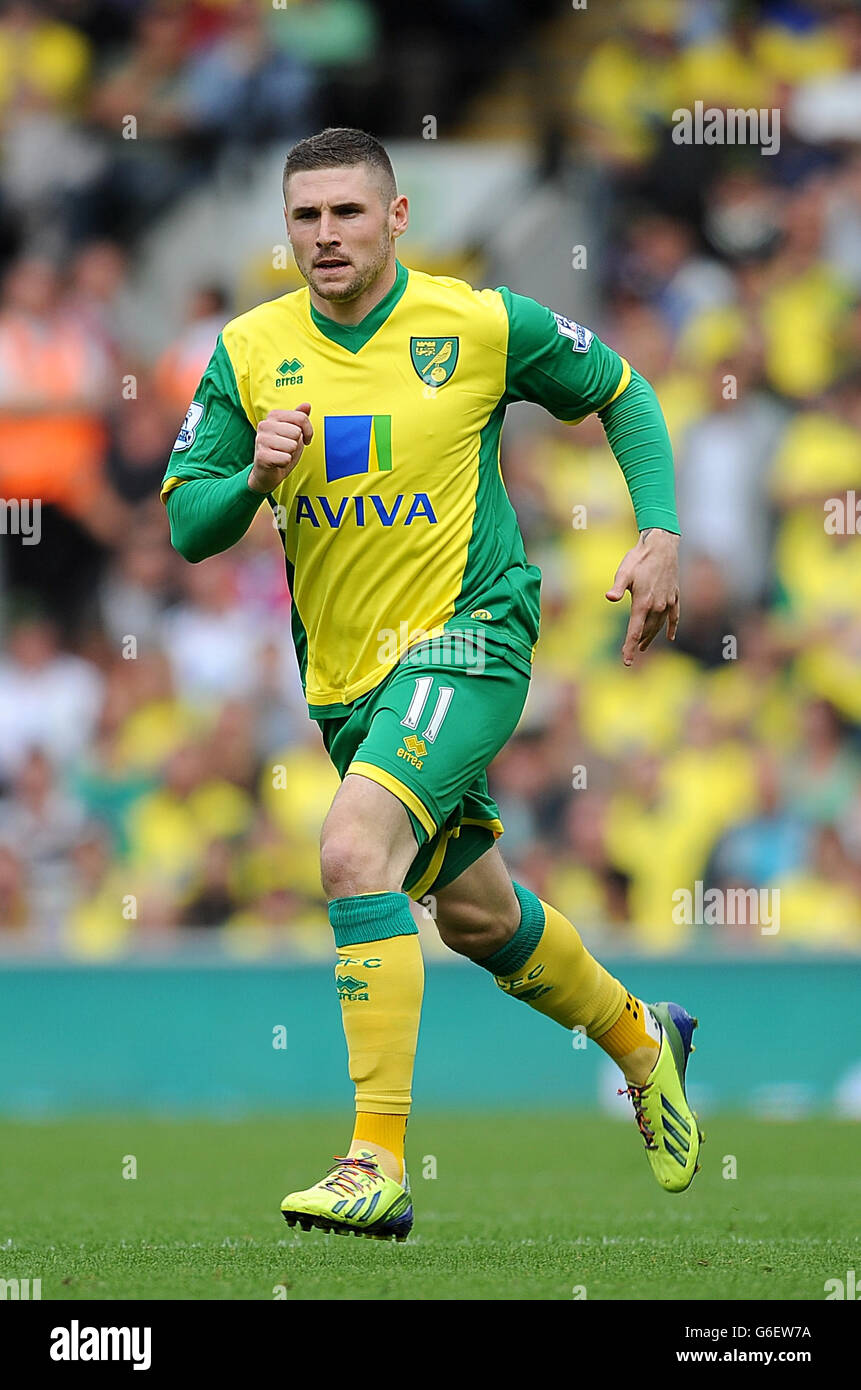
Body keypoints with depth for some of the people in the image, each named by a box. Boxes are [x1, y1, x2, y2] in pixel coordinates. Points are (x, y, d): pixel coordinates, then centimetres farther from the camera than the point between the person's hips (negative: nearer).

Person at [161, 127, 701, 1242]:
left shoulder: (481, 324, -9)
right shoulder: (250, 351, -1)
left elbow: (623, 395, 6)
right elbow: (185, 523, 0)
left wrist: (659, 536, -5)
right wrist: (253, 476, -21)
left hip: (466, 636, -6)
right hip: (343, 675, 6)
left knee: (353, 849, -28)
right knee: (473, 911, 20)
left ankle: (378, 1161, -28)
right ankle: (639, 1041, 50)